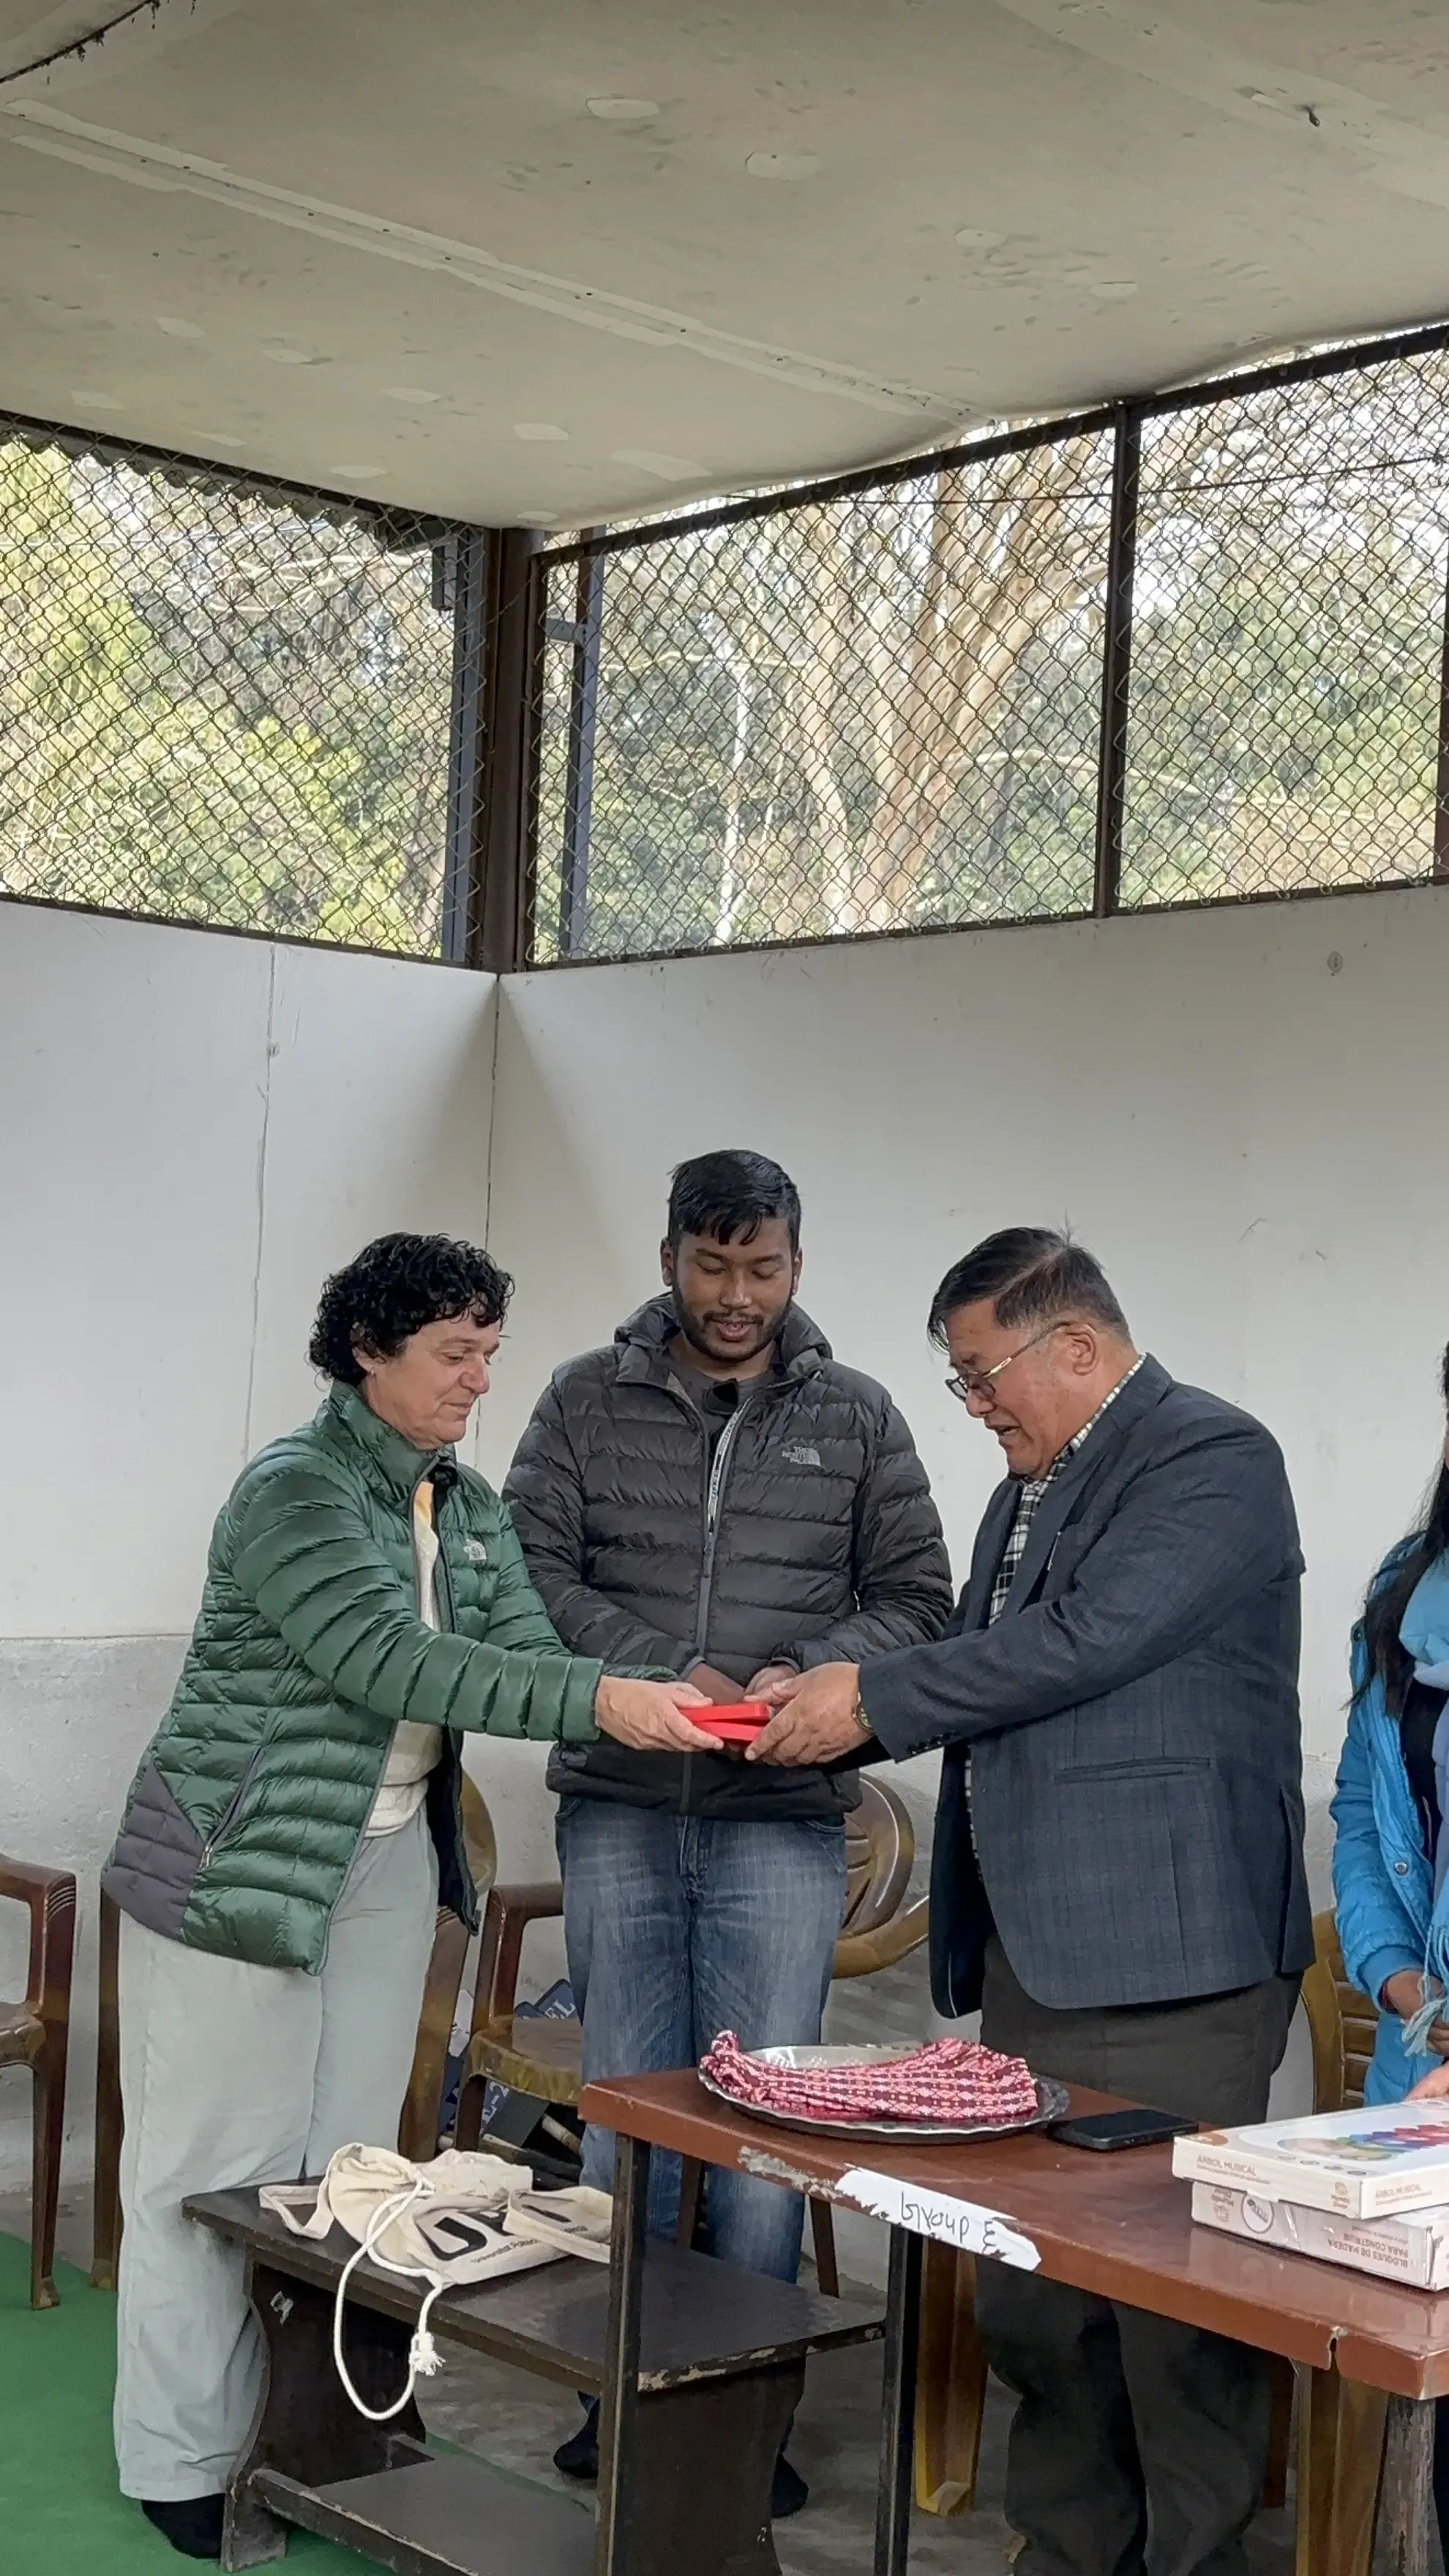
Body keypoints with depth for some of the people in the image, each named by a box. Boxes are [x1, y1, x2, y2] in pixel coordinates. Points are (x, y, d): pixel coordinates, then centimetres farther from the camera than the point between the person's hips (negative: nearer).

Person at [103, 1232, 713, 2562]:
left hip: (390, 1858, 7)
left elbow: (531, 1649, -3)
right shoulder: (292, 1488, -16)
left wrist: (670, 1705, -23)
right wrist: (600, 1700, -34)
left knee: (351, 2164, 11)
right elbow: (387, 1659, -28)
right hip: (238, 1857, -7)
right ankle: (184, 2466, 12)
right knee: (216, 2166, 1)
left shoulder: (469, 1508, 8)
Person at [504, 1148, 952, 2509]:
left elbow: (914, 1597, 5)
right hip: (618, 1810, 1)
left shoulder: (856, 1417, 5)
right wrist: (656, 1674, -15)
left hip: (782, 1822, -1)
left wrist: (813, 1673, -14)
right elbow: (531, 1574, -1)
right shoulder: (588, 1401, 4)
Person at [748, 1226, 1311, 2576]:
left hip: (1162, 1962, -9)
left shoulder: (1214, 1456, -9)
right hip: (1030, 1960, 9)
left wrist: (873, 1695, -13)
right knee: (1028, 2302, 13)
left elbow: (1083, 1639, -19)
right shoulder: (1029, 1490, 19)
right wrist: (832, 1710, 4)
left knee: (1175, 2306, -1)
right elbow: (982, 1673, 21)